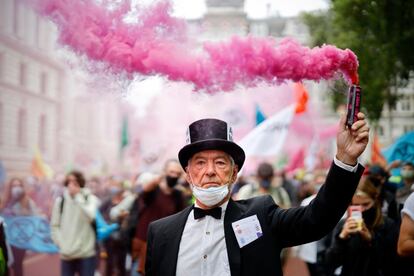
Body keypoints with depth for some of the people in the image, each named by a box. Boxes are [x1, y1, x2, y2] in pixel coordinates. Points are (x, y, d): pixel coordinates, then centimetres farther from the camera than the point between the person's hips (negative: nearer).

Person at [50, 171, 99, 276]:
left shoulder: (90, 199, -2)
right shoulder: (60, 201, 5)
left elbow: (90, 216, -21)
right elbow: (54, 226, 8)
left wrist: (78, 197, -18)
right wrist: (61, 243, -4)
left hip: (86, 253, -2)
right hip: (66, 254, 2)